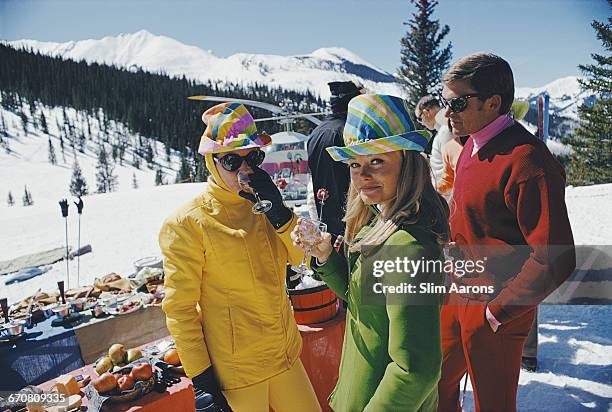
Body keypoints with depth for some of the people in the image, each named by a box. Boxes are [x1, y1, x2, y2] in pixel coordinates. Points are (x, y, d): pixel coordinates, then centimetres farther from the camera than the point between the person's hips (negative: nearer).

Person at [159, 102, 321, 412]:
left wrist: (279, 212, -18)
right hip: (234, 371, -5)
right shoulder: (187, 223, -15)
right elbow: (179, 308, -12)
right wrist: (200, 377, -11)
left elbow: (306, 256, -3)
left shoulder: (261, 204, 2)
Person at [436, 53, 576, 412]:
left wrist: (497, 312, -18)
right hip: (459, 295, 8)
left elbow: (554, 260, -26)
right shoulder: (474, 145, 4)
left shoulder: (527, 162, -25)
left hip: (493, 311, -8)